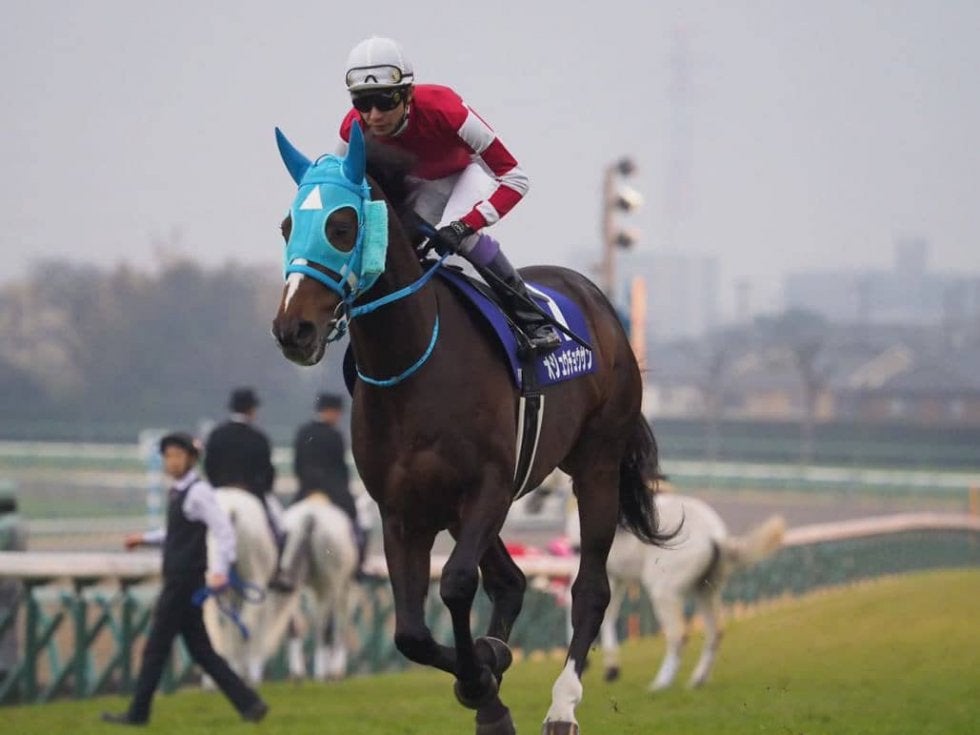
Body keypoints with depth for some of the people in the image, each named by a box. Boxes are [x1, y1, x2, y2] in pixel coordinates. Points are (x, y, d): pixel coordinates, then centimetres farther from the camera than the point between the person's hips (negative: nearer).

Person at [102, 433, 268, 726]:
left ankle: (138, 713, 8)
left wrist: (219, 570, -31)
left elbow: (224, 532, -21)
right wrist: (145, 538, 22)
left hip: (185, 582, -10)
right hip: (178, 579, 10)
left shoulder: (198, 493, -15)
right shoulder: (178, 492, 13)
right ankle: (248, 702, 10)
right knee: (200, 649, 10)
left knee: (156, 647, -1)